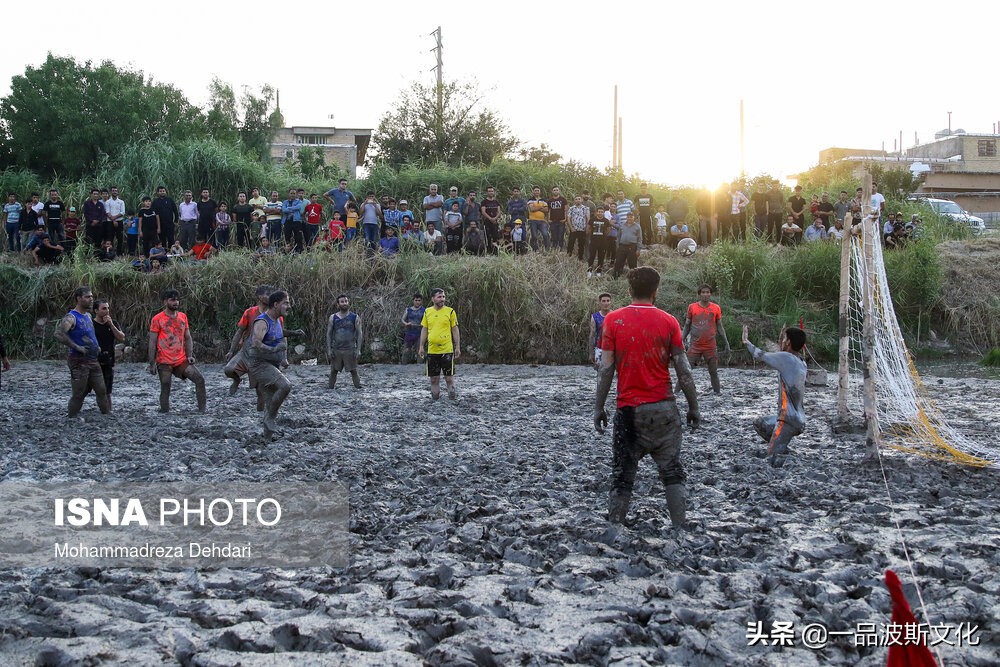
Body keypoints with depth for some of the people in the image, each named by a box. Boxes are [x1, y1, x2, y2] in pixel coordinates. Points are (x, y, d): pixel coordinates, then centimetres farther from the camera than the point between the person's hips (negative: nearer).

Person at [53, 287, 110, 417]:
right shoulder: (71, 317, -13)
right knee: (79, 394, -2)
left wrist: (96, 346, 17)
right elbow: (58, 334, -28)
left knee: (102, 391, 8)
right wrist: (77, 347, -25)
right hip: (79, 361, -8)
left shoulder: (88, 316, 14)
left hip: (93, 360, 8)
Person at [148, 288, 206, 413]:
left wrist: (189, 355, 1)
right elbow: (152, 342, -4)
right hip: (164, 363, -4)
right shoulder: (157, 319, -4)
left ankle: (202, 410, -2)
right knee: (165, 390, 0)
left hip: (181, 360, 4)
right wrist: (152, 363, -8)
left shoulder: (183, 317, 10)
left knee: (200, 379, -8)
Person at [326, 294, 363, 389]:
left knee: (354, 371, -1)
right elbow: (329, 334, 7)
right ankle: (331, 388, 13)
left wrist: (358, 349, -6)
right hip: (336, 349, 1)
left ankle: (358, 388, 2)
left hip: (350, 349, -1)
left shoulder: (355, 317, 2)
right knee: (333, 371, 5)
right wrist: (329, 349, 0)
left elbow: (359, 334, 2)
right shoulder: (333, 318, 5)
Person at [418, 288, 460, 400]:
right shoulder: (427, 312, 6)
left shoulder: (450, 311, 0)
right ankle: (435, 397, 17)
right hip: (432, 350, 2)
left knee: (449, 376, -1)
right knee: (434, 377, 8)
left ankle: (452, 396, 9)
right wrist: (421, 346, 6)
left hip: (447, 349, -2)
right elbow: (424, 330, 11)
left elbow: (455, 330, 3)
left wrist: (458, 347, -1)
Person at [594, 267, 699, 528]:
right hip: (663, 408, 1)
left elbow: (606, 369, -4)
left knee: (622, 476, 7)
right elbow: (683, 370, 0)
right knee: (672, 472, 11)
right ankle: (680, 528, 7)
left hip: (629, 409, -1)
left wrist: (598, 408, 3)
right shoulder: (668, 322, -1)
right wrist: (693, 407, 9)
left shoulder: (613, 320, -2)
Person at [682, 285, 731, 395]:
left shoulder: (716, 308, 3)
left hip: (710, 346, 1)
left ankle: (717, 392, 17)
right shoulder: (692, 307, 1)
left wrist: (726, 343, 8)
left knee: (713, 371, 7)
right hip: (694, 346, -1)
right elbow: (687, 326, 8)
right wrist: (681, 341, 3)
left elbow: (720, 327, 11)